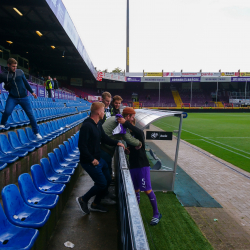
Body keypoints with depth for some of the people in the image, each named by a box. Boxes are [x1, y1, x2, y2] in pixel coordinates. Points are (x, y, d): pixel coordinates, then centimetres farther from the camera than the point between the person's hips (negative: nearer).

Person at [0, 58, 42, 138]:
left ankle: (36, 132, 14)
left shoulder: (20, 72, 0)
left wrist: (32, 92, 15)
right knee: (7, 111, -23)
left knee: (30, 114, 1)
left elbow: (26, 82, 11)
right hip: (12, 98, -1)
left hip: (24, 97, 1)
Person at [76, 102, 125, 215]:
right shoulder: (86, 126, -23)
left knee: (108, 180, 15)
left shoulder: (98, 124, 7)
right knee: (102, 184, -7)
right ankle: (83, 200, 16)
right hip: (90, 162, -10)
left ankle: (96, 204, 32)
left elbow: (104, 138, 19)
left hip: (98, 159, 10)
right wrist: (92, 159, -22)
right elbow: (82, 145, -25)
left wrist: (116, 143, 8)